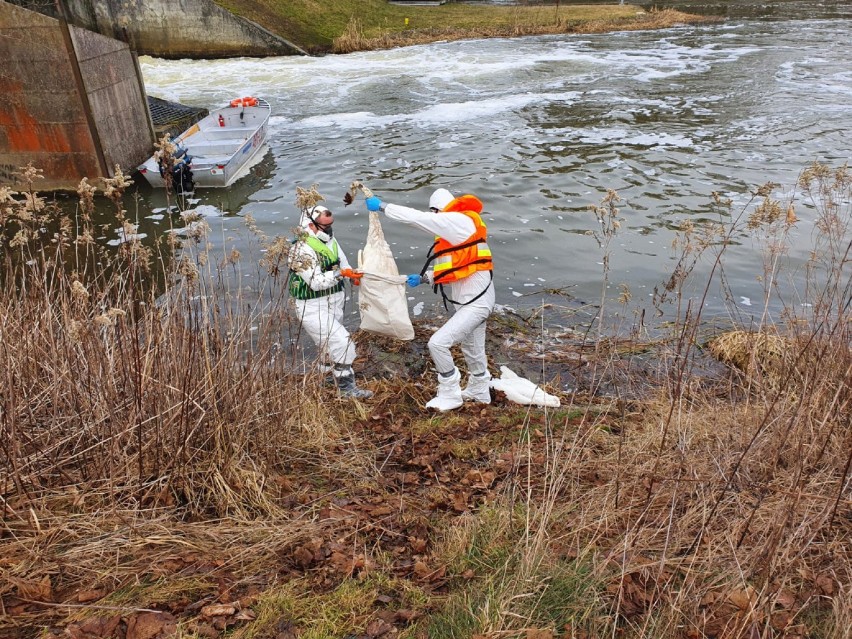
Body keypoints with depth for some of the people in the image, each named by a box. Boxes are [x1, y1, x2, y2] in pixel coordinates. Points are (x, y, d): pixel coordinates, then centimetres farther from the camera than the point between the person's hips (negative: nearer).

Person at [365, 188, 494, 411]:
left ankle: (450, 395, 3)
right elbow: (453, 268, 17)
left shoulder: (459, 221, -16)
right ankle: (480, 392, 43)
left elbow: (419, 218, -21)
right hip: (470, 301, 10)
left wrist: (382, 206, -16)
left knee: (438, 343, -12)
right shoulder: (456, 229, 13)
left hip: (476, 303, -10)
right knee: (473, 351, 23)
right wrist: (423, 278, 8)